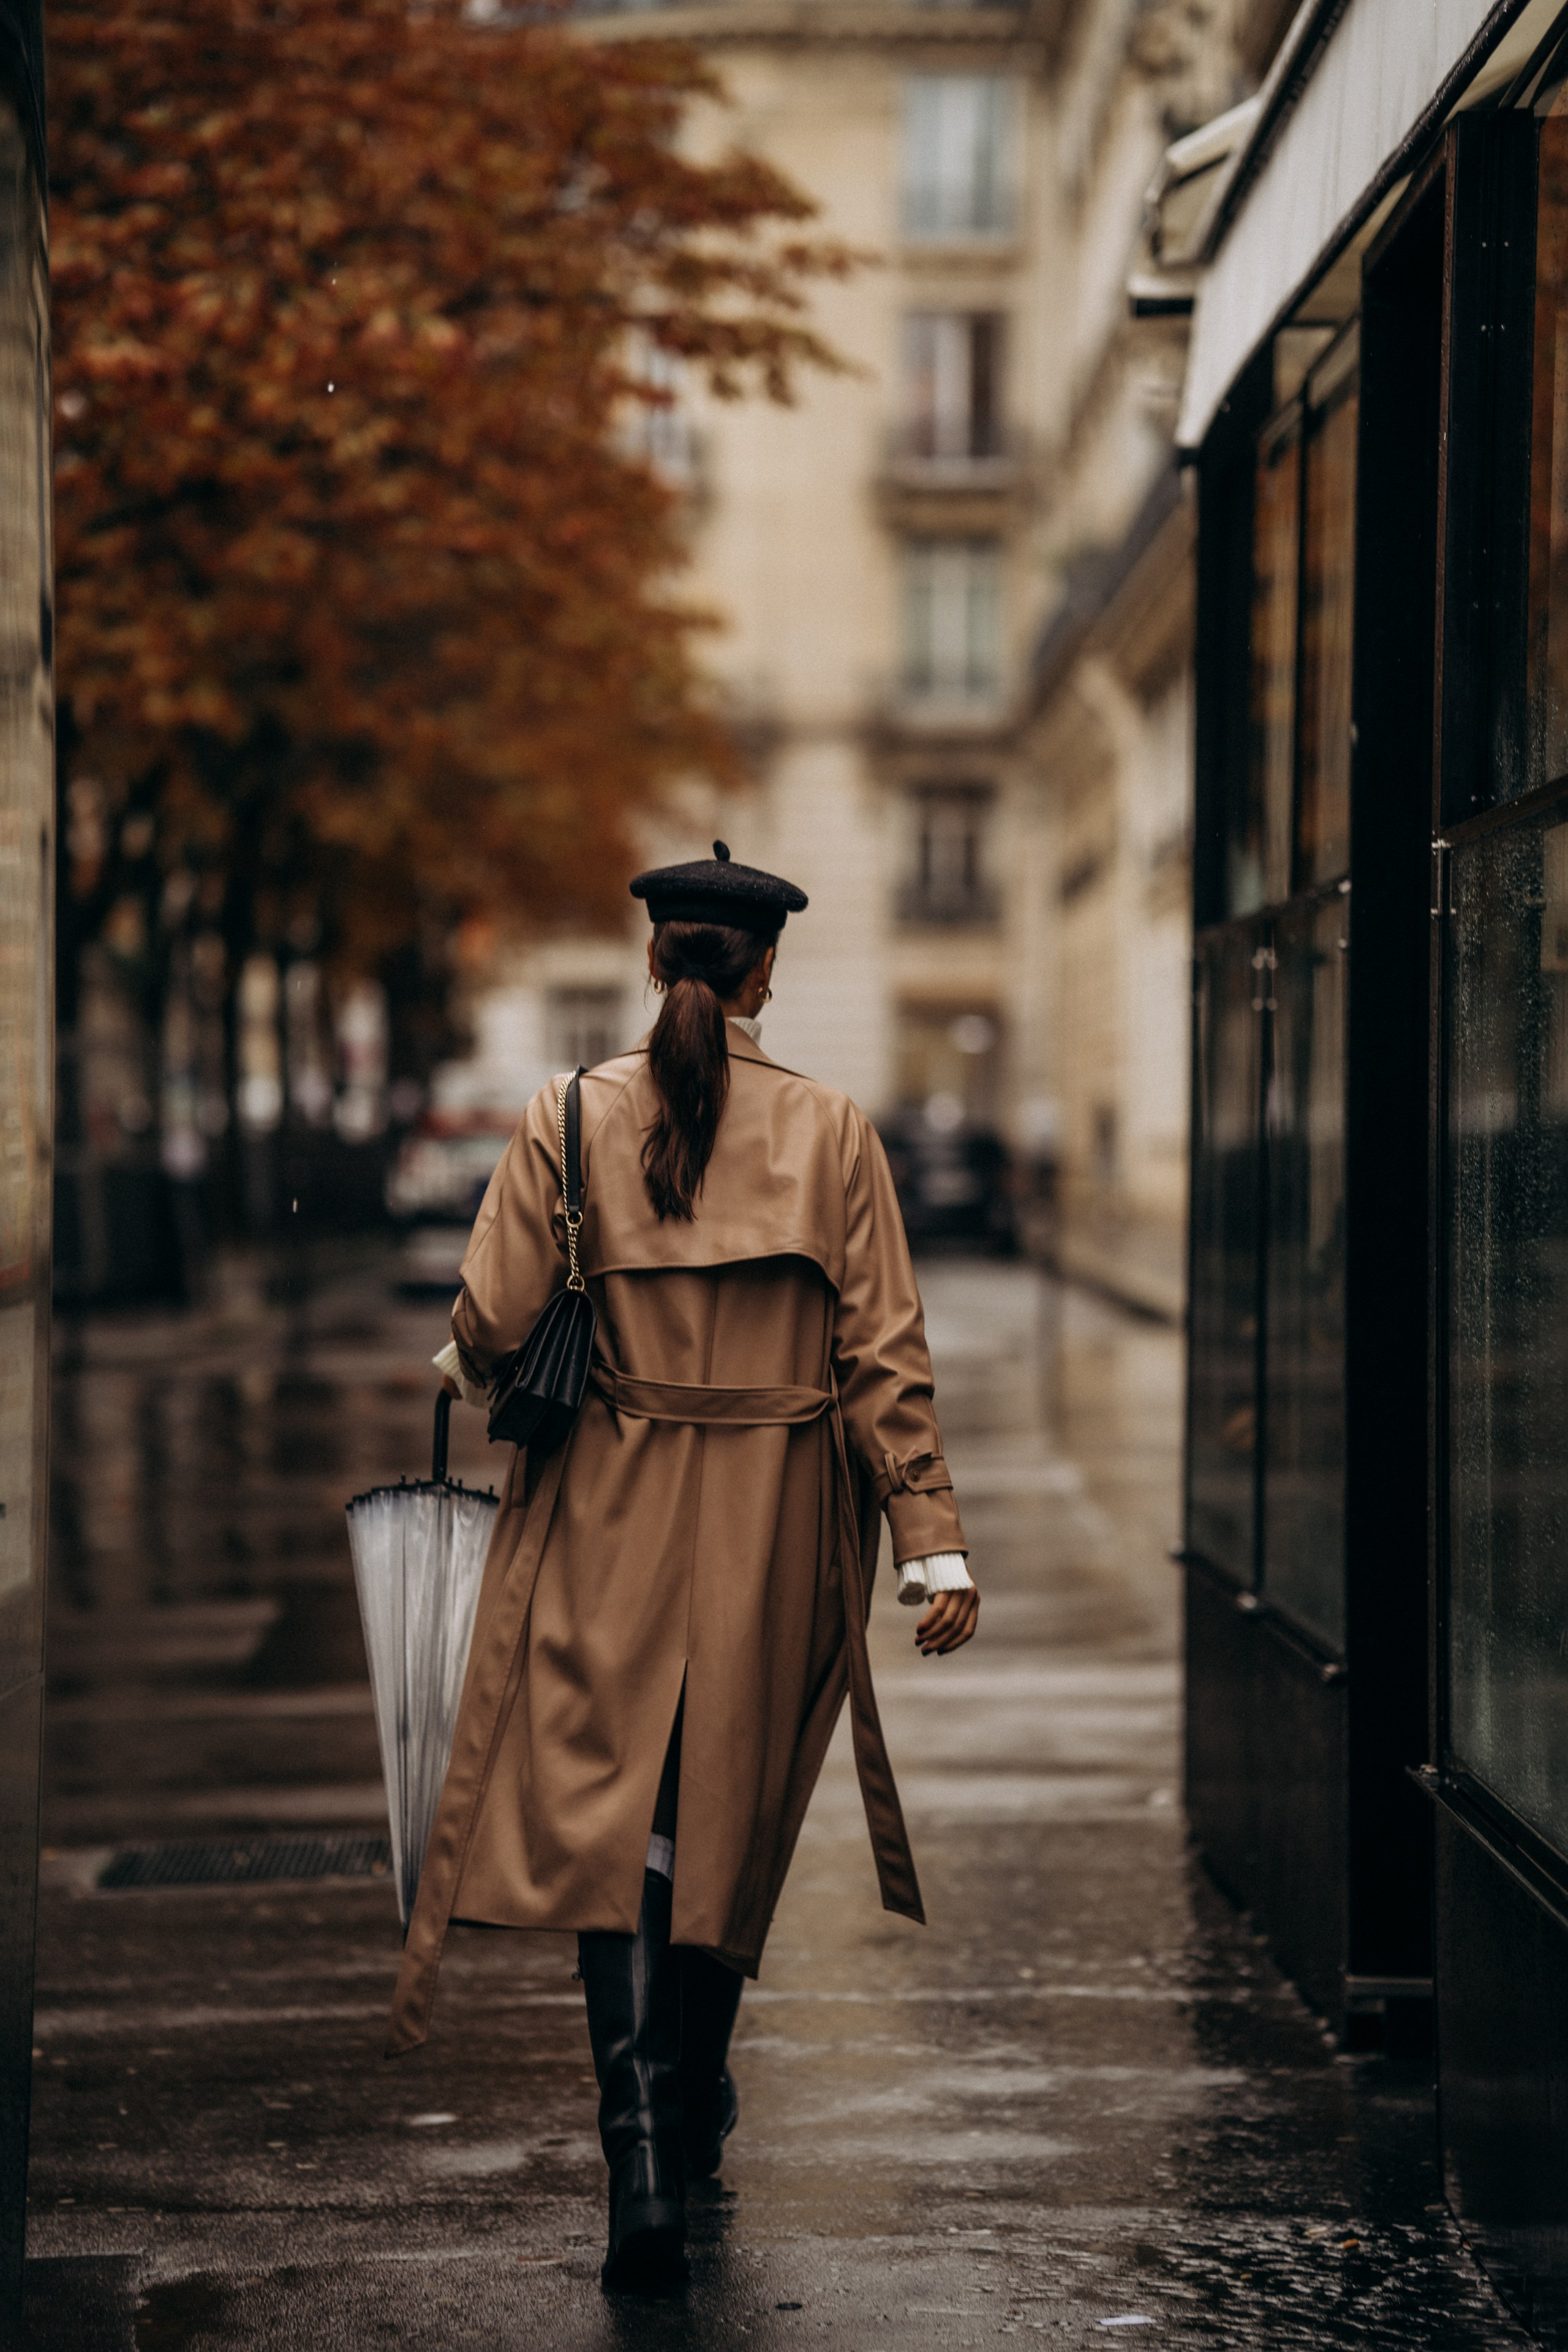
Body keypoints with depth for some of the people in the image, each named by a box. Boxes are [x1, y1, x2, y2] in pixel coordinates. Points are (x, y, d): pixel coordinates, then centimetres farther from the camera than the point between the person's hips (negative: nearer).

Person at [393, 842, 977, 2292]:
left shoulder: (569, 1120, -4)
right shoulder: (832, 1133, -3)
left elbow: (490, 1328, -5)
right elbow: (885, 1357, -6)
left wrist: (460, 1373, 19)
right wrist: (936, 1547, -4)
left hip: (611, 1518, -1)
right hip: (776, 1529, 1)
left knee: (614, 1825, -1)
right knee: (733, 1817, 17)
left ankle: (646, 2171, -16)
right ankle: (691, 2113, 31)